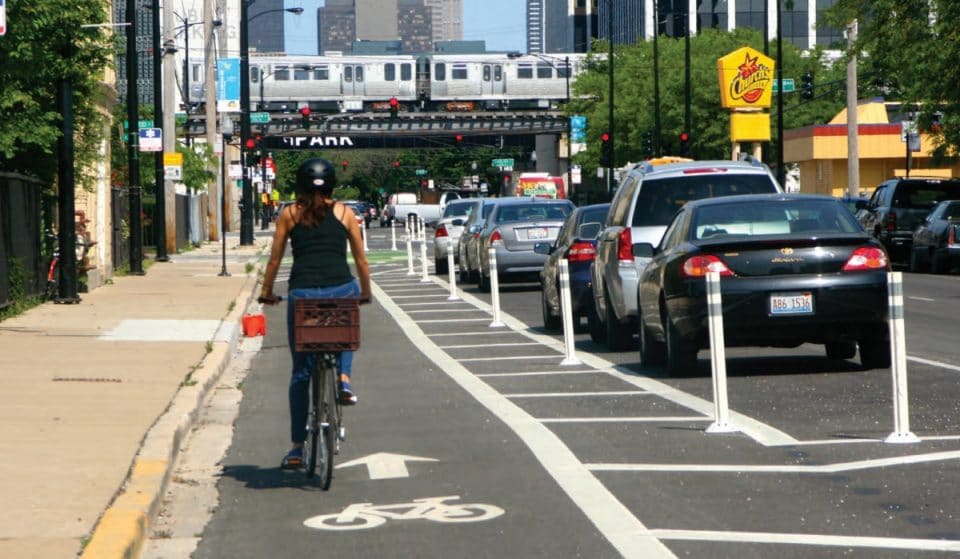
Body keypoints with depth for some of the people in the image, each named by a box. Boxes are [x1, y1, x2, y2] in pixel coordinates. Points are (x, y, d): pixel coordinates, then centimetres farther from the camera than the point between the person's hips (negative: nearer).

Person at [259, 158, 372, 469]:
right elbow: (360, 259, 13)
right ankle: (343, 377, 13)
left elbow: (275, 260, 10)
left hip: (302, 294, 0)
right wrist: (366, 292, 26)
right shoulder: (344, 213, 10)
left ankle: (297, 448, 10)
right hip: (340, 291, 0)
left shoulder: (289, 215, 9)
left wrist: (267, 291, 23)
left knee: (300, 373, 11)